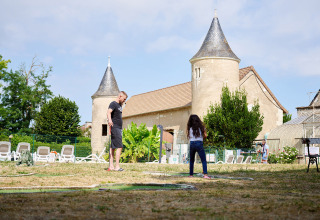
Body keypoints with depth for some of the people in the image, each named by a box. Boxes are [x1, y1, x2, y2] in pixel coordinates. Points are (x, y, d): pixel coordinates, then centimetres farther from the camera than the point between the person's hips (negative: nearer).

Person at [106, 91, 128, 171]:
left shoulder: (120, 105, 19)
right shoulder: (113, 104, -10)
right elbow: (109, 112, -29)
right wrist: (109, 120, -47)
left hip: (119, 128, 9)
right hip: (115, 128, -9)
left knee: (113, 147, 7)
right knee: (119, 147, -13)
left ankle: (111, 166, 8)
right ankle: (117, 166, -13)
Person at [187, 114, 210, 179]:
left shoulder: (189, 128, 4)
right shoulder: (201, 127, 3)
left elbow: (188, 137, 5)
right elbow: (205, 135, 3)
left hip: (192, 144, 2)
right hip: (199, 144, -2)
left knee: (191, 161, 16)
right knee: (204, 160, -1)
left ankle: (191, 174, 16)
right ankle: (205, 174, -15)